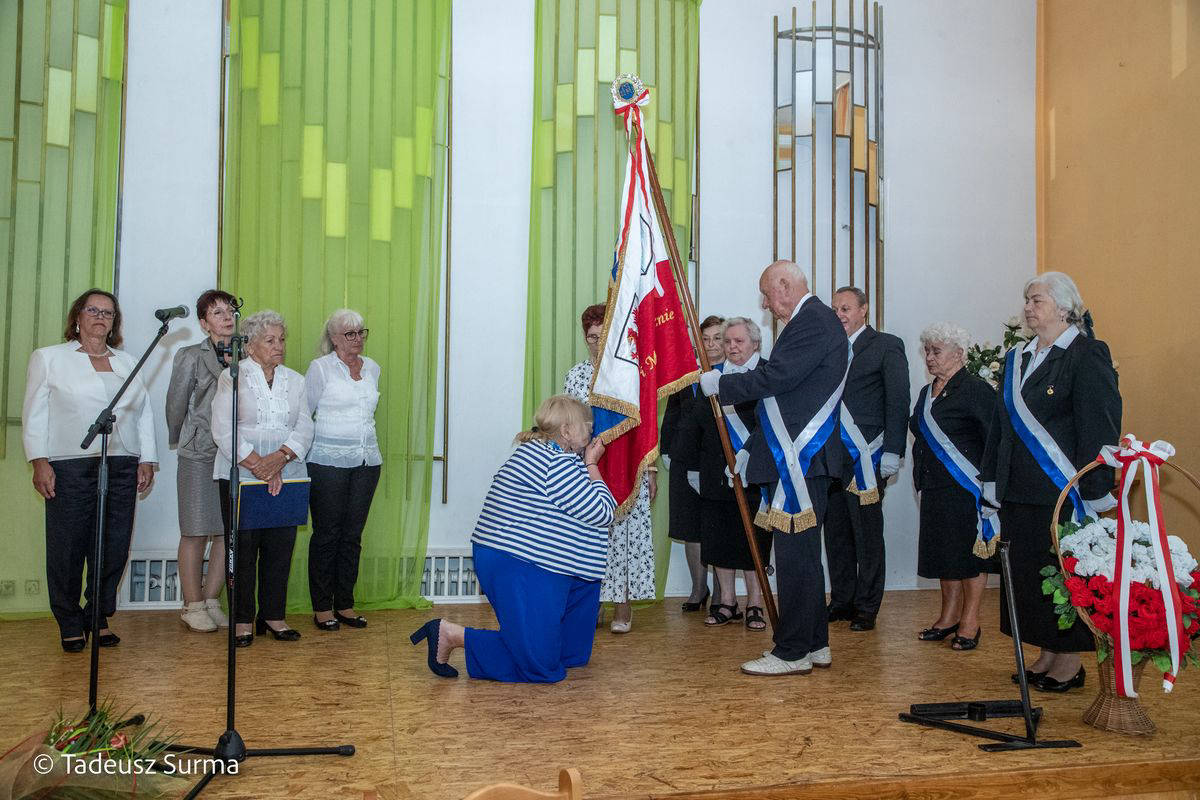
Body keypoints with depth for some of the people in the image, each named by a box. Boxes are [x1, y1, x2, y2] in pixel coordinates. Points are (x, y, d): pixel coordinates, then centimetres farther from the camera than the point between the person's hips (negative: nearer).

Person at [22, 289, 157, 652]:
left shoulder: (128, 363, 19)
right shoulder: (49, 358, 9)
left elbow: (145, 414, 16)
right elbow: (35, 414, 4)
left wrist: (147, 460, 7)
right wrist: (39, 462, -6)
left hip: (122, 468, 3)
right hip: (70, 468, -3)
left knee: (114, 548, 1)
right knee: (68, 547, -2)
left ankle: (99, 618, 15)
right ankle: (70, 625, 11)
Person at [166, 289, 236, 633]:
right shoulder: (190, 356, 1)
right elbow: (176, 404, 8)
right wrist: (178, 440, 16)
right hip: (199, 454, -3)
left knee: (229, 533, 3)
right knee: (196, 533, 1)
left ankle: (211, 601, 16)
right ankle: (193, 606, 11)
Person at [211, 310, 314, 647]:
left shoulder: (295, 380, 14)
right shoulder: (232, 377, 3)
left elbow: (304, 427, 5)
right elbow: (224, 429, -7)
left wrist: (279, 458, -13)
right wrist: (256, 465, -15)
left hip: (286, 477, 4)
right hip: (240, 477, -3)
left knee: (280, 548, 4)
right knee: (243, 549, -1)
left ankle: (273, 615, 15)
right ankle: (242, 620, 10)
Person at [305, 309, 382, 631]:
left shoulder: (372, 368, 12)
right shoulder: (320, 368, -4)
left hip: (367, 460, 5)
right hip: (329, 461, -5)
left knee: (353, 535, 8)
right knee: (326, 534, 1)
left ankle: (345, 603, 18)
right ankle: (322, 607, 11)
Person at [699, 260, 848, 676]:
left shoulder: (813, 320, -12)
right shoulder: (812, 320, 20)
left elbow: (774, 378, -21)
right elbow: (783, 397, 22)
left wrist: (717, 383, -7)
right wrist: (749, 452, 22)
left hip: (801, 461, -11)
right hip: (797, 460, 11)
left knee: (795, 556, -5)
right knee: (802, 555, 15)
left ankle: (792, 653, 2)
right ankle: (815, 645, 24)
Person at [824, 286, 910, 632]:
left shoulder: (887, 346, -1)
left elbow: (898, 402, -6)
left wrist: (891, 452, -12)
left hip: (864, 458, -6)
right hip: (831, 458, 6)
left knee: (867, 535, 1)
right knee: (836, 534, 11)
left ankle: (866, 607, 10)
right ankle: (841, 601, 21)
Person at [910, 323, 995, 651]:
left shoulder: (976, 390, -9)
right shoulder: (927, 393, 16)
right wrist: (921, 482, 15)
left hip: (966, 488, -8)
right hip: (934, 489, 8)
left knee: (970, 551, -1)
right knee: (943, 551, 11)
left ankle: (970, 622, 7)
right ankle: (949, 617, 21)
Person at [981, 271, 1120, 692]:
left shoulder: (1087, 355, -9)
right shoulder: (1017, 360, 14)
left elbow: (1100, 428, -14)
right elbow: (1001, 422, 17)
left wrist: (1094, 491, -18)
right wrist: (992, 480, 14)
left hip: (1064, 492, -7)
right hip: (1020, 492, 7)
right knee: (1027, 574, 11)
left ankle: (1070, 662, 14)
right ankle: (1047, 655, 22)